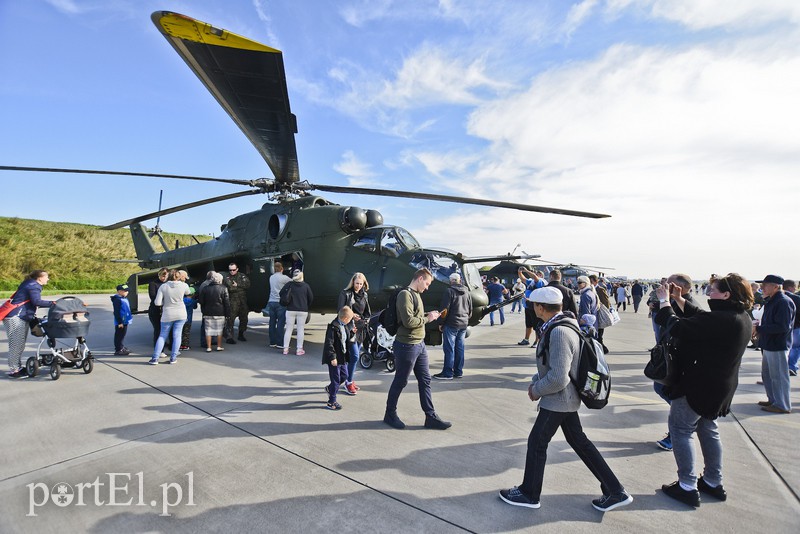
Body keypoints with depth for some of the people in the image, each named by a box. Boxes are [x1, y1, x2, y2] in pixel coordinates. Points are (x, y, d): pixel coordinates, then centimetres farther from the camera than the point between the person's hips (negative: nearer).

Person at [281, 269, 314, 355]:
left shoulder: (289, 284, -3)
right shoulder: (306, 286, -3)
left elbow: (281, 293, -3)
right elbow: (311, 298, 0)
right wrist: (306, 306, 16)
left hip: (290, 310, 1)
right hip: (302, 311, -1)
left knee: (288, 329, 8)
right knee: (300, 330, 4)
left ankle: (285, 349, 10)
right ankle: (299, 350, 6)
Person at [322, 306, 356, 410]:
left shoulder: (345, 326, 5)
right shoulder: (333, 327, -22)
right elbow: (329, 344, -23)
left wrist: (352, 333, 3)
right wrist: (333, 357, -23)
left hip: (343, 357, 9)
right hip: (334, 358, -9)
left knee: (344, 376, 19)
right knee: (335, 380, 2)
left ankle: (329, 389, 42)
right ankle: (331, 402, 17)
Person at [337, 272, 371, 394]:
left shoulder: (364, 295, 13)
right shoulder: (345, 293, -4)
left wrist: (365, 321, 5)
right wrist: (350, 315, -23)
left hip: (360, 328, 6)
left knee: (354, 356, 12)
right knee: (354, 356, -10)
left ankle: (350, 380, 26)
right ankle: (348, 382, 5)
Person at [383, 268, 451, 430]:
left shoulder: (416, 294, 12)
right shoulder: (405, 294, -17)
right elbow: (408, 321, -25)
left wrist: (428, 314, 5)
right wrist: (427, 318, -13)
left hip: (420, 344, 9)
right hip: (407, 346, -9)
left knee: (425, 380, 13)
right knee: (400, 382, 6)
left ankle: (430, 417, 22)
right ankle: (390, 414, 24)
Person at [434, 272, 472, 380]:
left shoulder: (450, 291, -10)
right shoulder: (467, 292, 12)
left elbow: (444, 309, -14)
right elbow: (470, 310, 18)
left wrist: (441, 323, -6)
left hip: (451, 324, -7)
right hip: (464, 324, 7)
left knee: (449, 348, -3)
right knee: (459, 348, 12)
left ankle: (448, 373, -1)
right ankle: (458, 371, 17)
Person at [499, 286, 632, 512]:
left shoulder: (559, 333, -29)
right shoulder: (561, 324, 2)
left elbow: (558, 378, -30)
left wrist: (536, 390, -13)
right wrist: (535, 381, 6)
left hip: (557, 400, -9)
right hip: (567, 398, 9)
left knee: (536, 443, 7)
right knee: (579, 441, 20)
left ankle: (528, 494, 26)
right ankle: (615, 491, 29)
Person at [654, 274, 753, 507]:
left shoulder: (720, 320, -28)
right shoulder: (741, 318, 3)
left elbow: (678, 328, -27)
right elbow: (700, 318, 11)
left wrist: (664, 302, -14)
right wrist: (679, 299, 8)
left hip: (699, 386, -9)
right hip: (719, 386, 10)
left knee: (681, 428, 4)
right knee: (707, 429, 22)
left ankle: (688, 487, 11)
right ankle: (713, 483, 35)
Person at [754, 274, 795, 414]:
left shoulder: (784, 302, -18)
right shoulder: (771, 301, 12)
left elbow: (782, 327, -24)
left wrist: (758, 328, -20)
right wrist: (760, 324, 5)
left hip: (778, 347, -10)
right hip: (768, 345, 10)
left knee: (778, 376, 1)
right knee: (767, 375, 18)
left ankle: (783, 406, 13)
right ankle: (773, 400, 31)